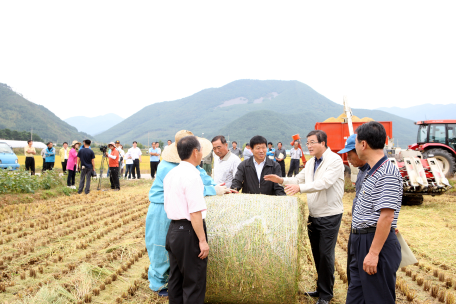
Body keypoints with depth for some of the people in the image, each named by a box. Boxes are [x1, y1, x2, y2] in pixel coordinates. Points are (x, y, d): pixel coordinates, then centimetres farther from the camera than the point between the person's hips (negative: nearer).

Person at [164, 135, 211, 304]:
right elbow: (195, 212, -22)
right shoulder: (192, 176, -17)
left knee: (176, 277, 18)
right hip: (189, 231, -9)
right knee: (194, 282, 2)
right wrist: (202, 240, -18)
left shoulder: (170, 174, 9)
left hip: (173, 230, 9)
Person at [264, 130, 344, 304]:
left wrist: (300, 188, -35)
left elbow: (324, 182, -27)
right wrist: (282, 180, 1)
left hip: (329, 216, -8)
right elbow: (299, 179, 18)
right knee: (316, 253, 15)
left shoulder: (334, 160, -14)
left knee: (326, 254, -3)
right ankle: (321, 288, 29)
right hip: (314, 215, 8)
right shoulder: (310, 162, 12)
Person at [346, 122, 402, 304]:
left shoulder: (387, 173, -19)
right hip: (361, 241, 10)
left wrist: (373, 253, -25)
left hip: (377, 243, -10)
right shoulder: (373, 171, 13)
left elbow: (386, 216, -24)